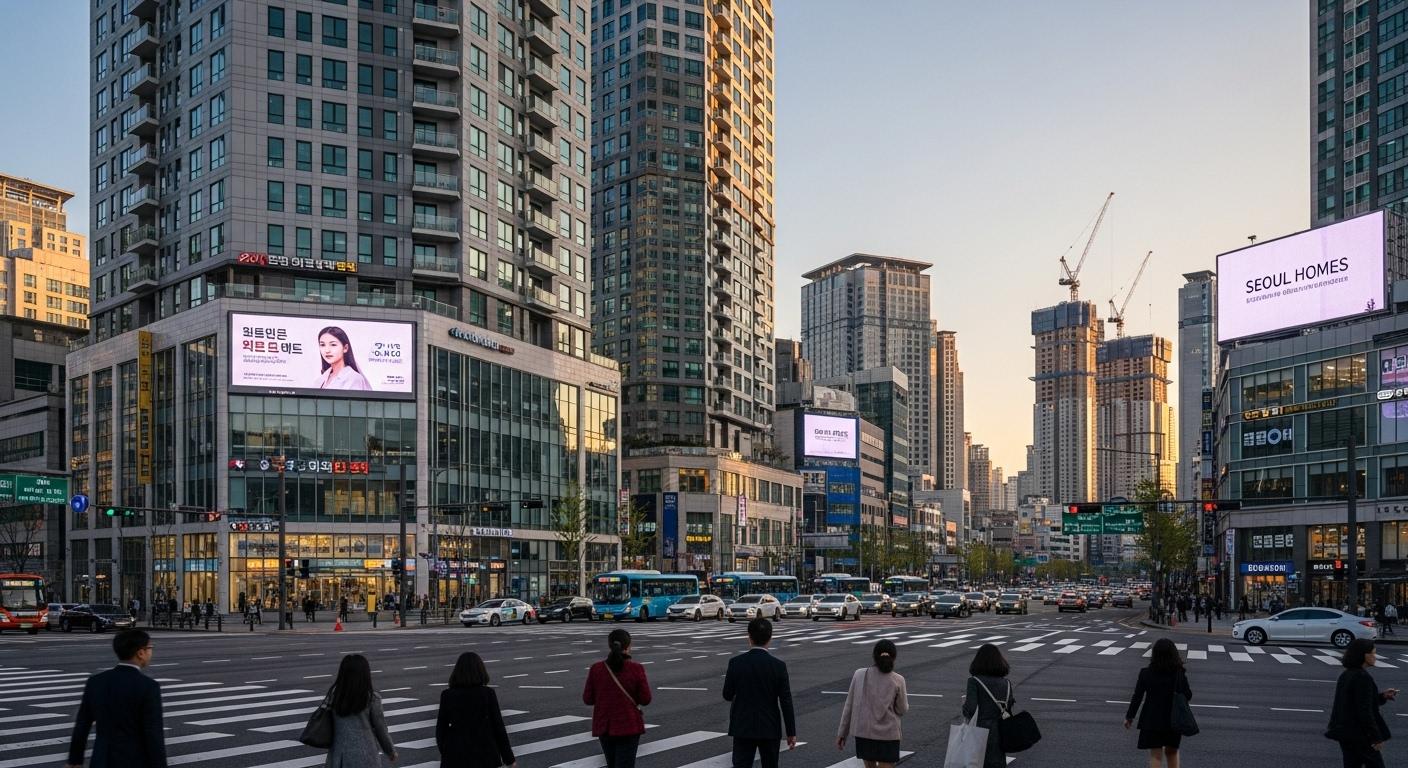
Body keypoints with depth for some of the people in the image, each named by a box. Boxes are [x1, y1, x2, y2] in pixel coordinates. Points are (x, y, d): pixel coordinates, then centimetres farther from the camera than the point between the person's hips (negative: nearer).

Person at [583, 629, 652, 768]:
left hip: (604, 726, 3)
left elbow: (587, 699, -1)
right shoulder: (636, 669, -12)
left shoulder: (596, 669, -6)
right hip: (629, 725, -3)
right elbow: (645, 700, -8)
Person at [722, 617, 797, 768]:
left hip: (743, 727, 0)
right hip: (770, 728, 0)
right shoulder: (778, 665, -9)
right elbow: (786, 701, -8)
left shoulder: (736, 662, -8)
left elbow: (727, 695, -1)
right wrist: (791, 732, -1)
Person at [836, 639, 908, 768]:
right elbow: (902, 709, 2)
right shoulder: (897, 680, -7)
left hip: (863, 732, 3)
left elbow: (849, 706, 1)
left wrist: (842, 733, 8)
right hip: (888, 734, -3)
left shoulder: (859, 674, -1)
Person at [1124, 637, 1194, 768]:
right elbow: (1188, 696, -3)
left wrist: (1129, 716, 5)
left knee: (1155, 755, 7)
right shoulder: (1180, 674, -11)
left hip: (1152, 720, -1)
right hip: (1174, 720, 1)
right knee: (1172, 752, 22)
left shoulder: (1146, 673, -11)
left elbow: (1137, 696, -5)